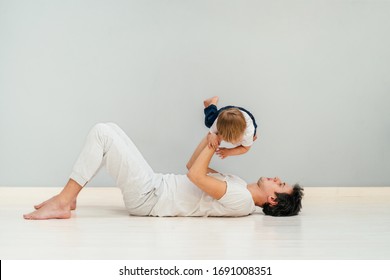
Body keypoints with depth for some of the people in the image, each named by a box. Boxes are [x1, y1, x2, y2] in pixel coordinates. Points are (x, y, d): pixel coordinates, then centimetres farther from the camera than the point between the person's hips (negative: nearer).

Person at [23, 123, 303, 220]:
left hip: (147, 197, -10)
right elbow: (195, 166, 21)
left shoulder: (242, 200, -18)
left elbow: (195, 175, -23)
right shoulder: (239, 186, 12)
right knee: (108, 129, 11)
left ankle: (62, 203, -10)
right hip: (156, 184, 10)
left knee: (102, 132, -15)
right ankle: (68, 198, 10)